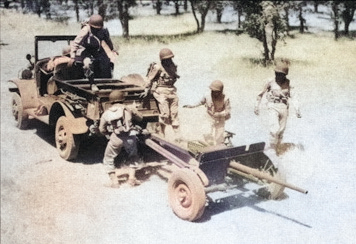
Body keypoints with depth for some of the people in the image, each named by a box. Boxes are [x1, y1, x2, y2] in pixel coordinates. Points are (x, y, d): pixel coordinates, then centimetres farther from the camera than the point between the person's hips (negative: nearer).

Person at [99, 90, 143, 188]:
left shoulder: (106, 113, 14)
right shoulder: (128, 108, 13)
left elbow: (102, 129, 16)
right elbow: (140, 118, 25)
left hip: (116, 138, -1)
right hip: (130, 136, 1)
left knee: (108, 159, 19)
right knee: (133, 157, 26)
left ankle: (114, 181, 8)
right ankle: (132, 177, 13)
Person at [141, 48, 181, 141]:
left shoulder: (173, 66, 8)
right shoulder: (158, 67, -10)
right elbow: (149, 78, -5)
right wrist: (146, 90, -4)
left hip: (172, 91, 6)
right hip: (161, 92, -6)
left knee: (174, 114, 6)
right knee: (165, 114, -11)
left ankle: (178, 135, 11)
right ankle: (161, 135, 5)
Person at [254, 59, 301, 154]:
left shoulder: (287, 82, 2)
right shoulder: (270, 82, -6)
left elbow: (290, 96, 5)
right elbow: (261, 94, 3)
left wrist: (297, 109, -2)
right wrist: (256, 106, 3)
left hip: (284, 108, 3)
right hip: (273, 107, -3)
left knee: (281, 130, 10)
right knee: (274, 129, -19)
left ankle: (276, 149, 28)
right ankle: (272, 147, 2)